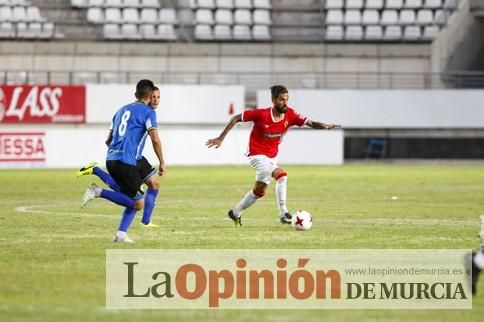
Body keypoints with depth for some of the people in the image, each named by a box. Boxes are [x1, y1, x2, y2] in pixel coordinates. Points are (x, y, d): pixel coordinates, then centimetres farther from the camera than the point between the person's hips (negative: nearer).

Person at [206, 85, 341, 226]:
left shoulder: (290, 115, -10)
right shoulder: (261, 114, -21)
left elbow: (310, 123, -16)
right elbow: (236, 119, -14)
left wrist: (326, 126, -35)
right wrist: (220, 138, -15)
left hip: (272, 157, 7)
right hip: (257, 155, -7)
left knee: (259, 191, 18)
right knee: (282, 175, -27)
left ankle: (235, 213, 38)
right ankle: (283, 214, -24)